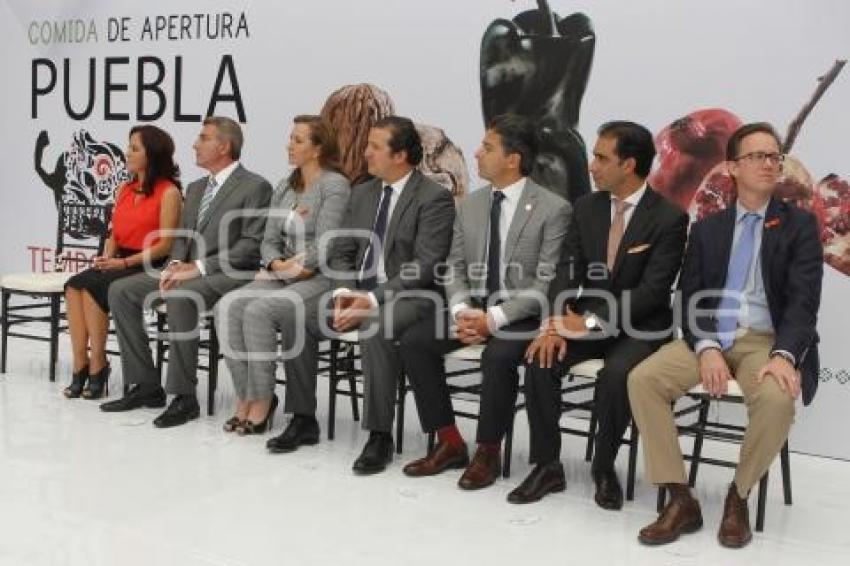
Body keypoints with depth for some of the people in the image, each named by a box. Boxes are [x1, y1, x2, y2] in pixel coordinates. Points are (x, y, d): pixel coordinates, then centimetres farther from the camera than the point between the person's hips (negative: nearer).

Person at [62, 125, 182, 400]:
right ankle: (80, 365, -21)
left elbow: (165, 244, -12)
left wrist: (125, 262, -17)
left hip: (150, 267, -7)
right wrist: (107, 257, -3)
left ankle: (98, 365, -15)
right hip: (120, 263, 7)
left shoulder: (169, 193, -6)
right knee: (74, 285, -20)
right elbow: (114, 235, 18)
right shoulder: (124, 190, 17)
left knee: (92, 286, -27)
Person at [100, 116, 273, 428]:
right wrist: (176, 263, -3)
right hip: (188, 271, 8)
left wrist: (199, 267, -19)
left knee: (180, 297, -37)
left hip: (228, 274, -8)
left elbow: (252, 245, -14)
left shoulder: (255, 187, -6)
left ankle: (184, 397, -27)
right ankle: (146, 386, -4)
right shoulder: (196, 188, 21)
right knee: (120, 291, -7)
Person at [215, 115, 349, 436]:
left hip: (319, 278, -7)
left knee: (258, 311, -29)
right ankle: (246, 396, -14)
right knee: (227, 307, -19)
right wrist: (276, 263, -7)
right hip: (280, 277, 7)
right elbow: (269, 240, 14)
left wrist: (292, 268, -9)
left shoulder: (334, 185, -5)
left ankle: (262, 400, -17)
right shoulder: (284, 187, 17)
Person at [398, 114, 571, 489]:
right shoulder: (470, 205, 8)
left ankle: (488, 452, -13)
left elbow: (546, 284, -15)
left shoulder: (553, 209, -11)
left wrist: (493, 318, -23)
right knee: (413, 341, -15)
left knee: (498, 356, -35)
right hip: (474, 308, 6)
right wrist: (462, 312, -12)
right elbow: (455, 270, 8)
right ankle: (449, 443, -4)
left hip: (522, 315, -6)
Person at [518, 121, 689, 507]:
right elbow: (568, 271, 0)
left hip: (640, 326, -4)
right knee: (540, 359, -23)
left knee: (616, 374, -34)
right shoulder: (586, 207, 5)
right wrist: (556, 322, -19)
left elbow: (652, 290, -19)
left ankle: (604, 467, -9)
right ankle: (547, 465, -10)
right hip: (586, 319, 5)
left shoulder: (669, 218, -12)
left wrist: (591, 322, -25)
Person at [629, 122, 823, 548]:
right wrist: (707, 348, -17)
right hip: (710, 337, 3)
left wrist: (784, 355, -25)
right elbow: (691, 298, 4)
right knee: (643, 379, -23)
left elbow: (803, 300, -7)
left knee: (777, 397, -36)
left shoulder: (800, 224, 5)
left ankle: (738, 497, -10)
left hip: (766, 340, -2)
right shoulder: (707, 228, 12)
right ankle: (681, 500, -15)